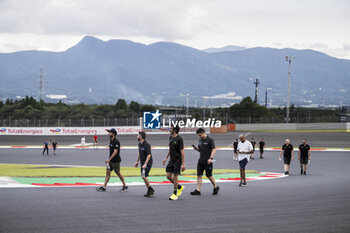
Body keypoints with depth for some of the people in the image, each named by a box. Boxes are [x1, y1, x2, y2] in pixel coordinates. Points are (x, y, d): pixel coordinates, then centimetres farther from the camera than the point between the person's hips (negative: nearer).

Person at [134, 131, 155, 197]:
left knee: (144, 176, -16)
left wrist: (145, 164, -28)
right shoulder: (139, 144, 9)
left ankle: (151, 190, -4)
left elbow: (149, 155, -22)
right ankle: (149, 191, 14)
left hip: (147, 163, -9)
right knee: (143, 177, 7)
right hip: (142, 163, 9)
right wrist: (137, 161, 25)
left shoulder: (147, 145, -18)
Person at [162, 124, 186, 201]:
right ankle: (180, 187, 26)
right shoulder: (170, 138, 9)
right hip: (171, 160, 8)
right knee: (168, 176, 5)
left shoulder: (179, 139, -16)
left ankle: (175, 194, 8)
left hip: (177, 160, -8)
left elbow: (182, 152, -17)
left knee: (175, 177, -4)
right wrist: (166, 158, 18)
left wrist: (183, 164, -19)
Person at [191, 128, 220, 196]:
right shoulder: (200, 140, 13)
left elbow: (214, 149, -15)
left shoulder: (210, 140, -9)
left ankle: (216, 187, 21)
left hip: (207, 161, -7)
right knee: (199, 175, -1)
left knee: (209, 175, 1)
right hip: (201, 161, 7)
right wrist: (196, 148, 0)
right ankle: (198, 190, -3)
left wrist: (211, 158, -26)